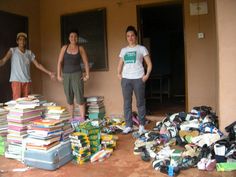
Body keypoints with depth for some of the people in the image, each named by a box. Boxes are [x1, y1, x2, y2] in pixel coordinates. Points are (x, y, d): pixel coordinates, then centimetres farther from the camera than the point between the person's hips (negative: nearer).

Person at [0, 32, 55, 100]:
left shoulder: (29, 53, 12)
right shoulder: (12, 50, 3)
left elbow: (37, 65, 13)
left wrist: (48, 72, 8)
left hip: (27, 81, 3)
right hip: (16, 80, -3)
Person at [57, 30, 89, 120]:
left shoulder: (80, 48, 2)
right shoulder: (64, 48, 6)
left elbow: (86, 62, 2)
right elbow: (60, 62, 4)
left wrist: (87, 74, -5)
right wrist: (59, 75, -1)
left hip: (77, 74, -2)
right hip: (66, 75, 3)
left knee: (79, 97, -7)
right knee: (69, 99, 8)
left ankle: (82, 119, -2)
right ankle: (72, 118, 20)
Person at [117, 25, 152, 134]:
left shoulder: (141, 48, 4)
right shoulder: (123, 50, 14)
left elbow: (149, 64, 2)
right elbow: (120, 64, 18)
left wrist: (147, 75, -10)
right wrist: (119, 74, 1)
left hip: (138, 79, -3)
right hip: (126, 79, 3)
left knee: (140, 103, 3)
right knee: (127, 103, 4)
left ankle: (142, 125, 15)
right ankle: (128, 126, 12)